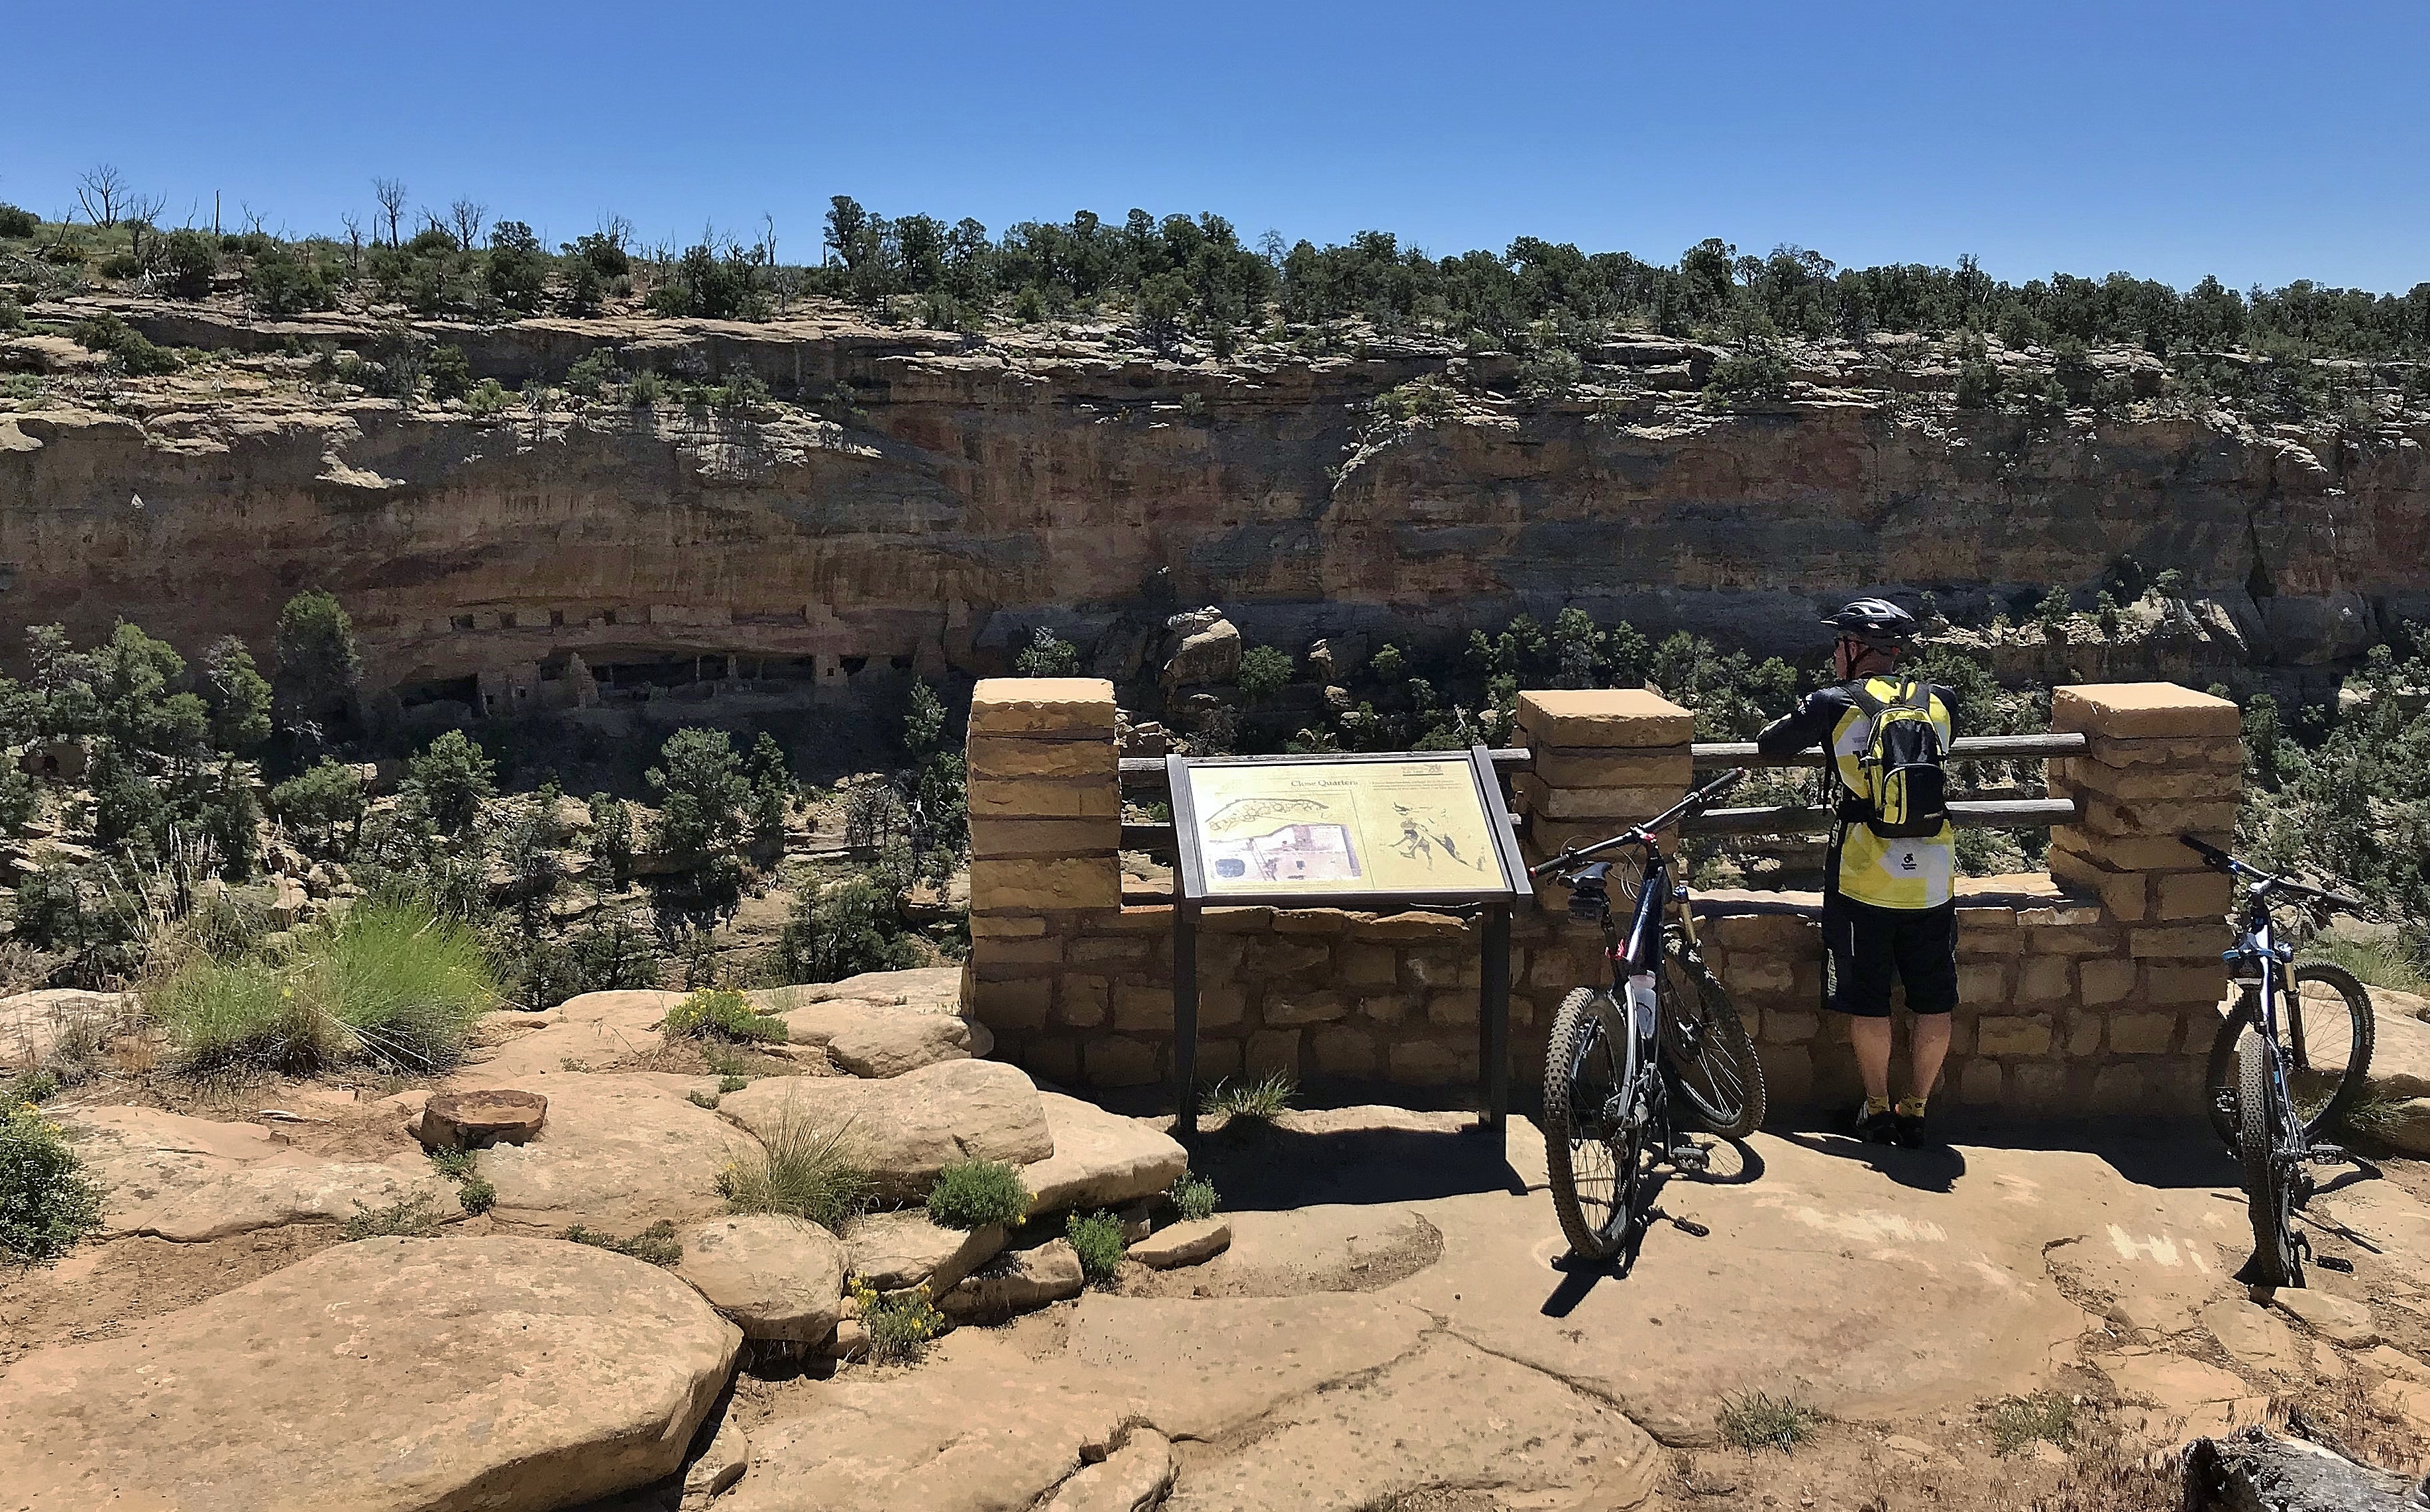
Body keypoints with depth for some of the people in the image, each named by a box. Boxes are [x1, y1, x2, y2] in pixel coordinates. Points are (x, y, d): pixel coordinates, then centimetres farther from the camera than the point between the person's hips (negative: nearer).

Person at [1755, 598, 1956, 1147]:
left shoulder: (1834, 705, -6)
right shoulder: (1939, 703, 5)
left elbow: (1769, 743, 5)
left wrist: (1798, 723, 26)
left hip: (1864, 880, -3)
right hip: (1932, 880, 3)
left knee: (1867, 1001, 9)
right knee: (1933, 1003, 13)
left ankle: (1877, 1109, 17)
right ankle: (1916, 1109, 19)